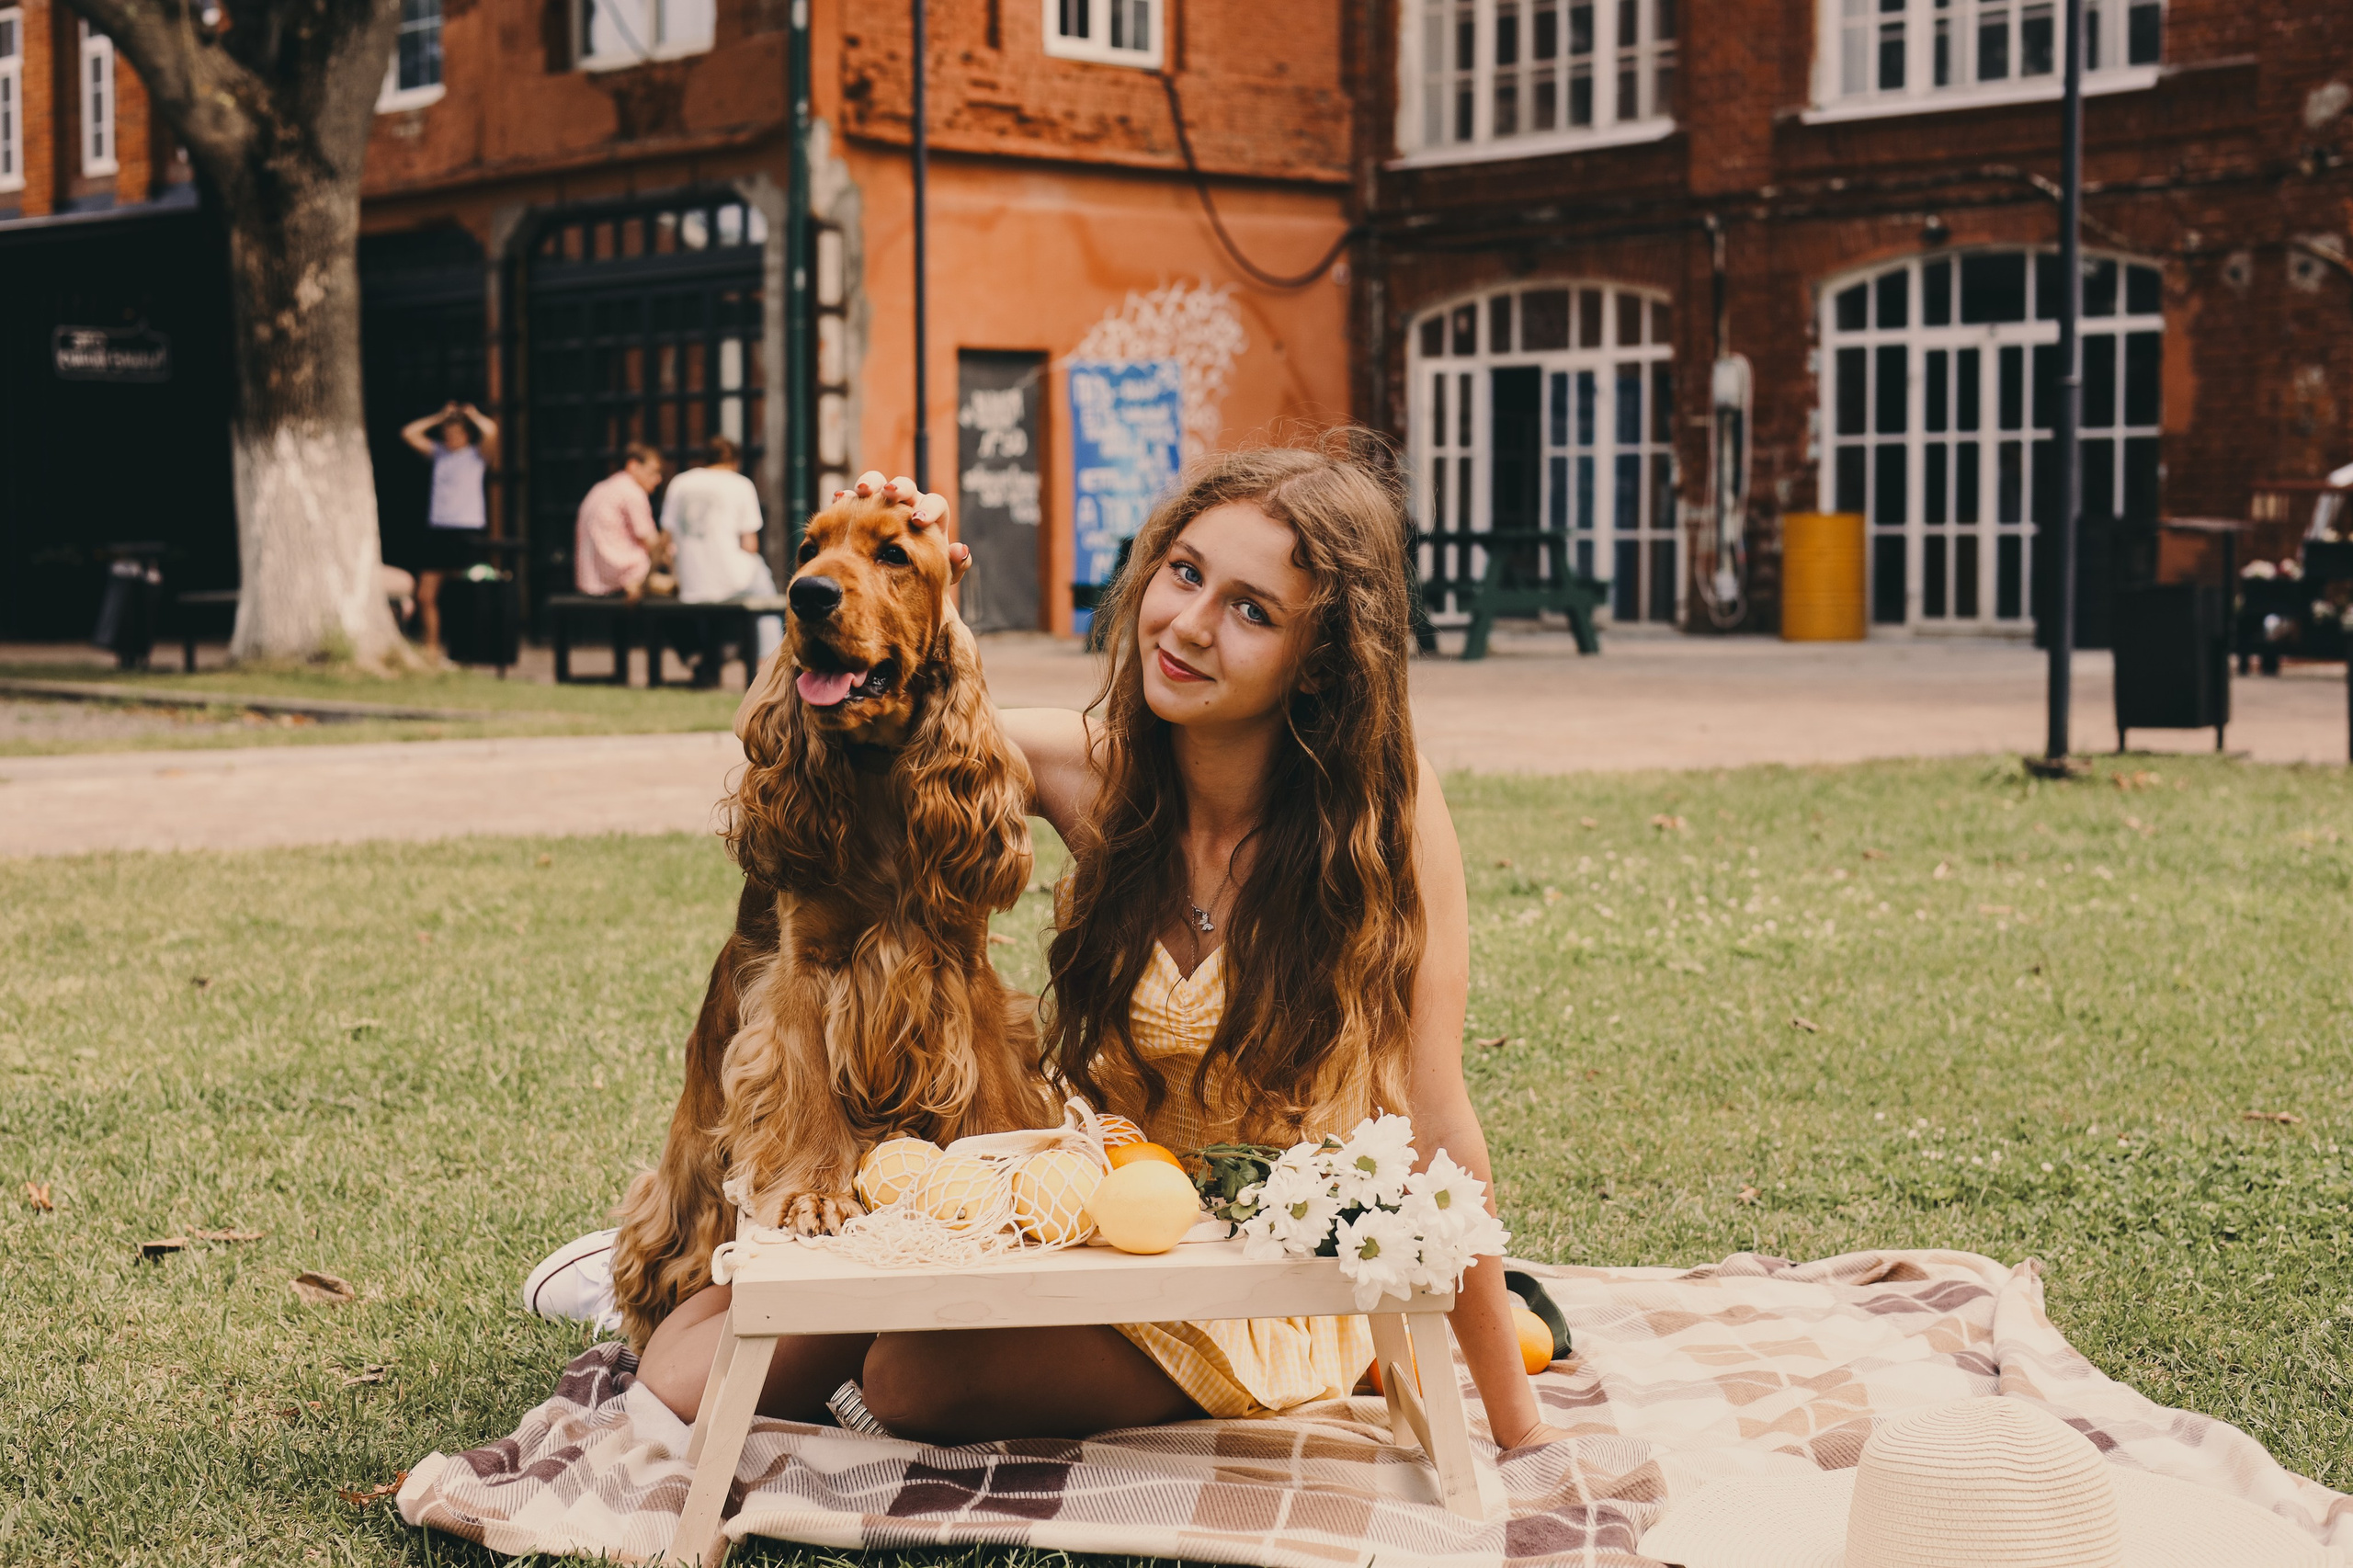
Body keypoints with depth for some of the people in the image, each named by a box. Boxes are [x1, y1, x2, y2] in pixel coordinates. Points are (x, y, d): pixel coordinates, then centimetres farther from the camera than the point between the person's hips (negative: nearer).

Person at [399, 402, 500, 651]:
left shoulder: (477, 454, 1)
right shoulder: (439, 453, 15)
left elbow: (490, 431, -17)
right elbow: (409, 433, 14)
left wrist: (472, 414, 1)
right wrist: (440, 417, 14)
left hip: (468, 533, -5)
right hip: (438, 530, 5)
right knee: (426, 596, 3)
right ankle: (431, 647, 13)